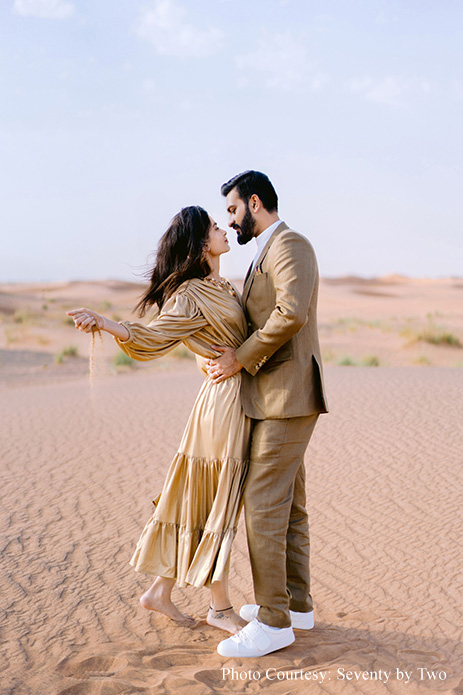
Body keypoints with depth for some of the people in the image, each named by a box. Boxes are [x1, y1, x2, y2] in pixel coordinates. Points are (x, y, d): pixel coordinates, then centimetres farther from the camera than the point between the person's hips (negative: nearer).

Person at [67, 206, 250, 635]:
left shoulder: (217, 288, 14)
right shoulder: (192, 297, -14)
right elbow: (150, 339, -18)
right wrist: (101, 322, -32)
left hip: (234, 398, 9)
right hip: (227, 399, -9)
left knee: (199, 499, 13)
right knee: (222, 504, 0)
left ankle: (160, 592, 22)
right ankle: (220, 607, 13)